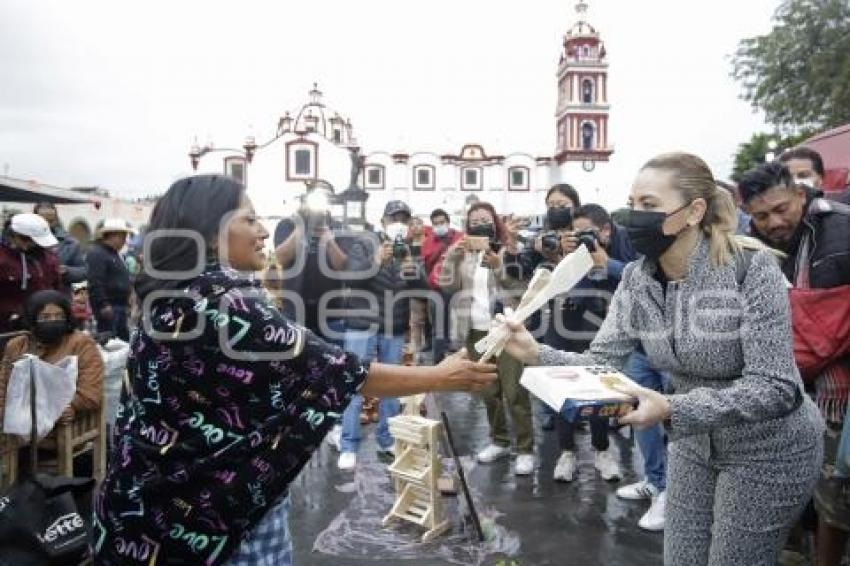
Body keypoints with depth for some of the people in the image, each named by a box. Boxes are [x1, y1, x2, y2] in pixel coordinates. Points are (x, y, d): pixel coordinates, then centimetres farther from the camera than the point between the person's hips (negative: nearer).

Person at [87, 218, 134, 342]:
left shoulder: (115, 254, 21)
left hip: (119, 306, 11)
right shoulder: (96, 254, -12)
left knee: (124, 338, 14)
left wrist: (126, 304, 24)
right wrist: (103, 304, -25)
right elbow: (95, 282, -21)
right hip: (108, 307, -10)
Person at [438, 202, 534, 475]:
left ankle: (526, 450, 3)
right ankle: (499, 441, 27)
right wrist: (452, 255, -10)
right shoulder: (461, 252, 11)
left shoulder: (508, 249, -1)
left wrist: (498, 266, -23)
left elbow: (520, 284, -9)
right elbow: (447, 284, 2)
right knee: (488, 390, 13)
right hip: (475, 330, 4)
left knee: (514, 390, -6)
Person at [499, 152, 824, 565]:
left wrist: (672, 410, -41)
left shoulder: (751, 268, -26)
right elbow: (602, 362, -12)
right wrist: (536, 353, -30)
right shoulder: (636, 279, -9)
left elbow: (775, 388, -29)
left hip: (768, 450, -5)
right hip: (694, 443, 5)